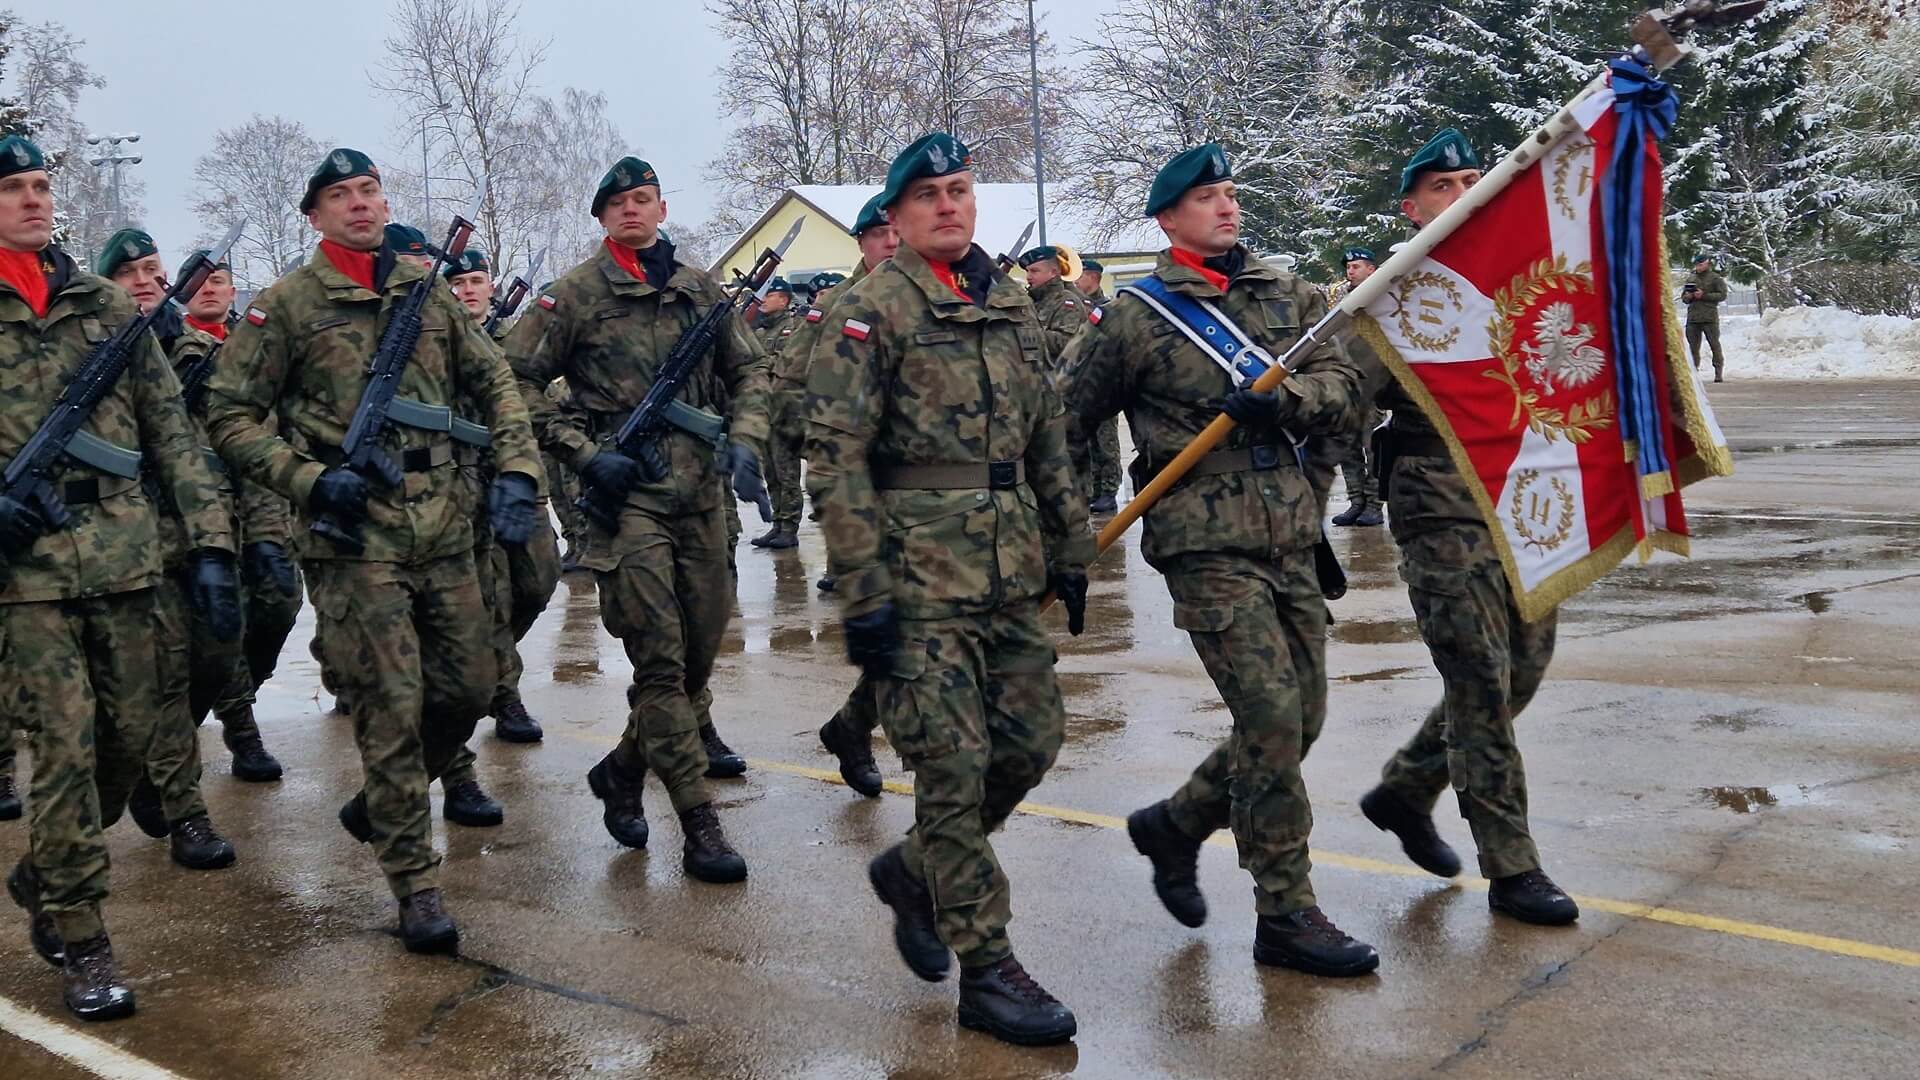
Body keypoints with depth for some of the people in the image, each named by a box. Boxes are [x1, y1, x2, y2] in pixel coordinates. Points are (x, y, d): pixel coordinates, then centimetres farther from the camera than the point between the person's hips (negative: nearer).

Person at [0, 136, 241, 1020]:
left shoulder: (109, 306, 9)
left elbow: (173, 431, 7)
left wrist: (209, 542, -1)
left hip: (128, 558, 3)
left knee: (130, 739, 10)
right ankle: (80, 943, 11)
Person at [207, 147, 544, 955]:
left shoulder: (428, 292, 11)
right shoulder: (286, 306, -2)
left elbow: (495, 385, 14)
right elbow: (230, 415, -1)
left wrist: (516, 471, 1)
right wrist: (308, 479, -14)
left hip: (444, 528, 5)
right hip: (352, 538, -5)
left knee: (470, 687, 10)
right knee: (391, 705, -3)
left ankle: (381, 802, 36)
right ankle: (415, 884, 8)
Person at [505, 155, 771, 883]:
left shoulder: (701, 289, 13)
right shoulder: (576, 294, 0)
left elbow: (748, 371, 20)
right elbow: (515, 381, 0)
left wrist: (744, 441, 3)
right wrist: (583, 452, -8)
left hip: (701, 491, 5)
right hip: (627, 493, -5)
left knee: (702, 651, 10)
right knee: (659, 661, -6)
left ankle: (622, 769, 33)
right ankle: (700, 828, -1)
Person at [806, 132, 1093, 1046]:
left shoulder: (1014, 305, 15)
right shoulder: (871, 311, -5)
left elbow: (1049, 444, 20)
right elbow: (834, 456, -11)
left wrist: (1070, 553, 16)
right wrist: (862, 592, -16)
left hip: (1010, 577, 7)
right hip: (919, 581, -6)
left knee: (1032, 740, 9)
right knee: (952, 767, -1)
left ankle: (913, 870, 32)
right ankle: (986, 970, 11)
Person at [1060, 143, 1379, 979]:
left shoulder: (1287, 296, 13)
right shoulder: (1133, 318, -1)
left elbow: (1343, 382, 2)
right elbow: (1062, 422, 4)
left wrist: (1282, 398, -18)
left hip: (1291, 539, 6)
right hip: (1207, 545, -6)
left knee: (1301, 720, 10)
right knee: (1272, 718, -9)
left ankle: (1172, 824, 30)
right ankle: (1285, 916, 3)